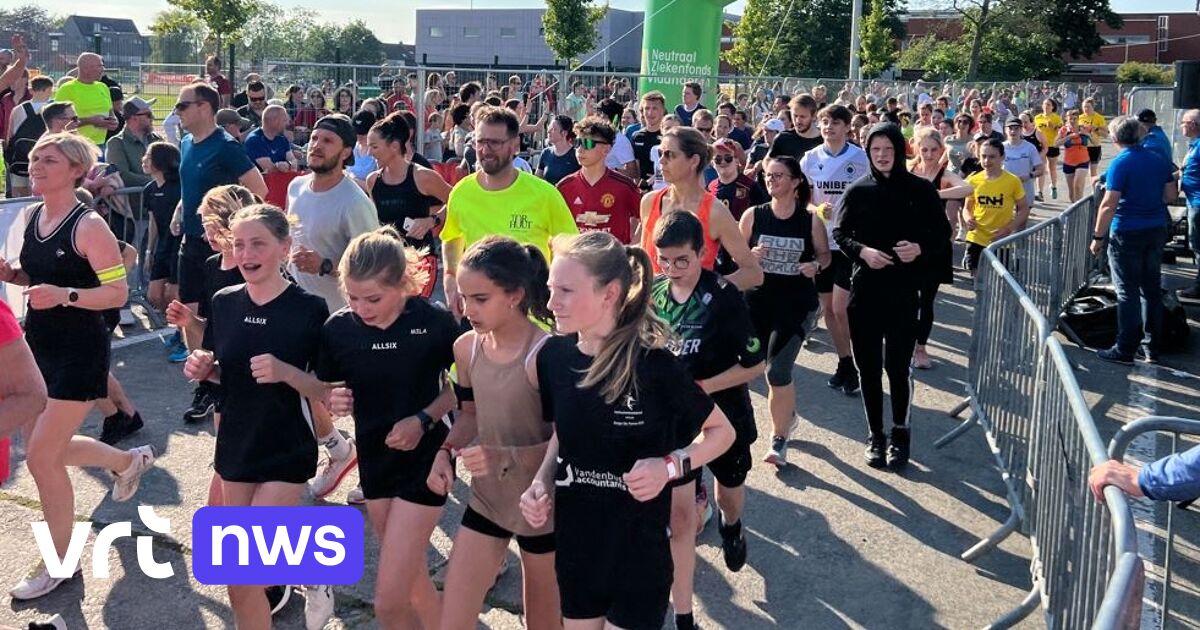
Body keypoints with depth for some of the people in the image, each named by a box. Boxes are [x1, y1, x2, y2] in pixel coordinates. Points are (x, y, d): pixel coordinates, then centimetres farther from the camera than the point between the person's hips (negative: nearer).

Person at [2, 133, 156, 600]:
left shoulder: (88, 225, -17)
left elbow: (118, 292, -19)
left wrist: (64, 296, -32)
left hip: (79, 353, -8)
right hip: (38, 346, 8)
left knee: (41, 456, -5)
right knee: (46, 449, 17)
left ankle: (60, 564, 12)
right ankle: (130, 460, 44)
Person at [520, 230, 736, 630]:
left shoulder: (655, 366, -21)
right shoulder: (553, 356, -8)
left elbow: (722, 431, -7)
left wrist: (670, 466, -23)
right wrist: (542, 481, -6)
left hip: (639, 551, -4)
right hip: (574, 546, 4)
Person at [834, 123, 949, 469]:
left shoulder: (921, 189, -2)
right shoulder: (858, 191, 1)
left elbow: (942, 232, 5)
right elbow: (840, 233, 7)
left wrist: (921, 247, -14)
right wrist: (862, 251, -12)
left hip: (904, 290, -2)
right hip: (864, 287, 2)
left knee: (897, 364, -3)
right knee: (868, 365, 6)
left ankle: (900, 434, 18)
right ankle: (876, 436, 21)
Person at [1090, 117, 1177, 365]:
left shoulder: (1120, 163, -14)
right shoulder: (1159, 160, 5)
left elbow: (1109, 204, -18)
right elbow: (1171, 195, 10)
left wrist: (1098, 237, -12)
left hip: (1128, 233, -6)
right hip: (1157, 230, 6)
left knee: (1128, 293, -1)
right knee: (1152, 290, 12)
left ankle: (1125, 351, 3)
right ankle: (1152, 347, 19)